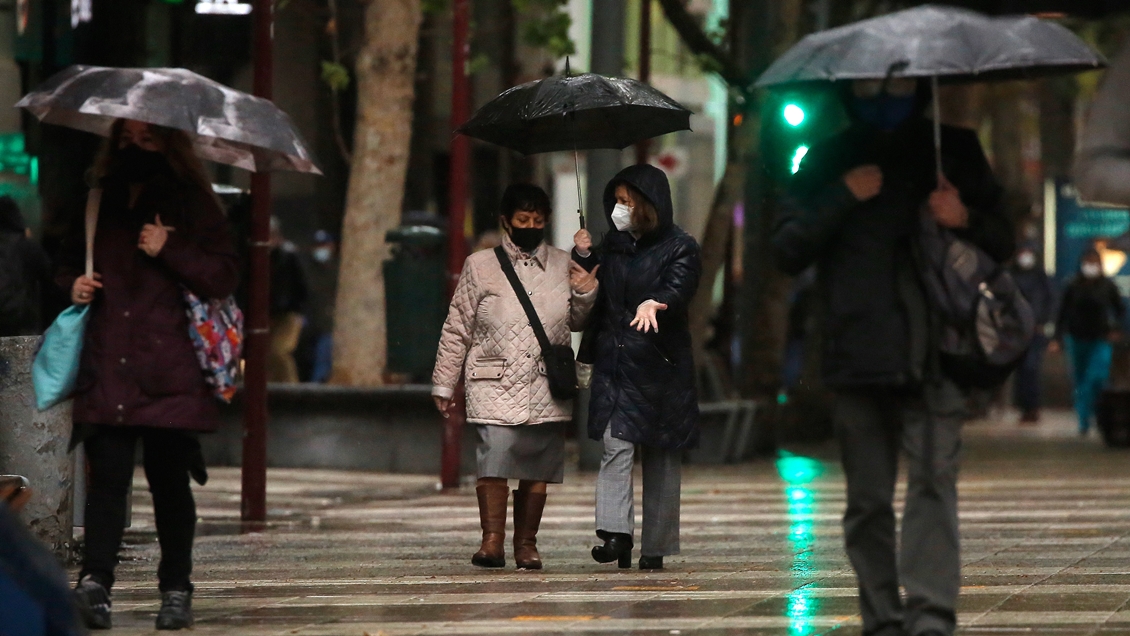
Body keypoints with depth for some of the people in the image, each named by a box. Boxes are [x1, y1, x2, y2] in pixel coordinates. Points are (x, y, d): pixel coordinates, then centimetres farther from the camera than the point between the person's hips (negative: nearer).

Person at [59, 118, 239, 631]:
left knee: (170, 479, 2)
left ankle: (176, 590, 11)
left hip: (168, 372, -2)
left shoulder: (192, 204, 5)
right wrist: (73, 282, 7)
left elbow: (224, 278, -1)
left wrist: (169, 251, -12)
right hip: (106, 370, 2)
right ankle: (95, 580, -18)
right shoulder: (99, 201, 15)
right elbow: (70, 258, 29)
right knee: (107, 473, -9)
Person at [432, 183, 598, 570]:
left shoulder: (562, 266, 14)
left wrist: (586, 293, 4)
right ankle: (492, 539, -15)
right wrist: (444, 384, 9)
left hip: (546, 387, 2)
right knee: (495, 457, -17)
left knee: (538, 467, 0)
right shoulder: (480, 266, 7)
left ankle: (526, 543, 7)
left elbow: (578, 323, 24)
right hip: (494, 383, -2)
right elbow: (457, 329, 10)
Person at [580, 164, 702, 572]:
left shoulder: (679, 248, -2)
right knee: (615, 446, -11)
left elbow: (678, 289, -20)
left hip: (660, 366, -3)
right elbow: (593, 298, 16)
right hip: (614, 363, 3)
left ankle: (655, 548, 8)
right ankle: (616, 533, -17)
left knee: (661, 458, 3)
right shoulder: (612, 247, 14)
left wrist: (654, 304, -41)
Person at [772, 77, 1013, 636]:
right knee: (868, 500, 3)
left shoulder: (953, 152, 11)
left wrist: (966, 220, -6)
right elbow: (787, 252, 4)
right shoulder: (828, 162, 12)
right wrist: (842, 199, -8)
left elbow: (1002, 245, 16)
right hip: (857, 358, 2)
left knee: (933, 478, -17)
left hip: (932, 356, -1)